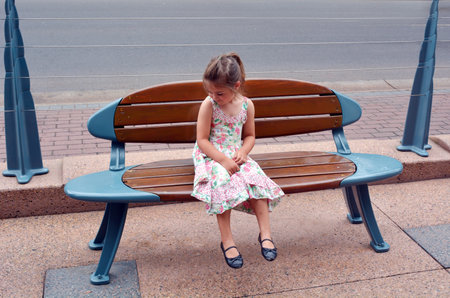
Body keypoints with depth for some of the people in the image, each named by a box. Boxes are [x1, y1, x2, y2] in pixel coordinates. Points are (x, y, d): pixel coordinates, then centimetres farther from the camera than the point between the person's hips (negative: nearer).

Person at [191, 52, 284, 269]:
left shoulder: (246, 105, 0)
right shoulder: (208, 105, -11)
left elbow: (249, 135, 10)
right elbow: (202, 140, -12)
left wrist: (243, 152, -11)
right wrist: (223, 160, -23)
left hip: (236, 156, 3)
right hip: (211, 156, -3)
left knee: (257, 179, -22)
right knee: (223, 183, -31)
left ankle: (265, 233, -12)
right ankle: (226, 240, -22)